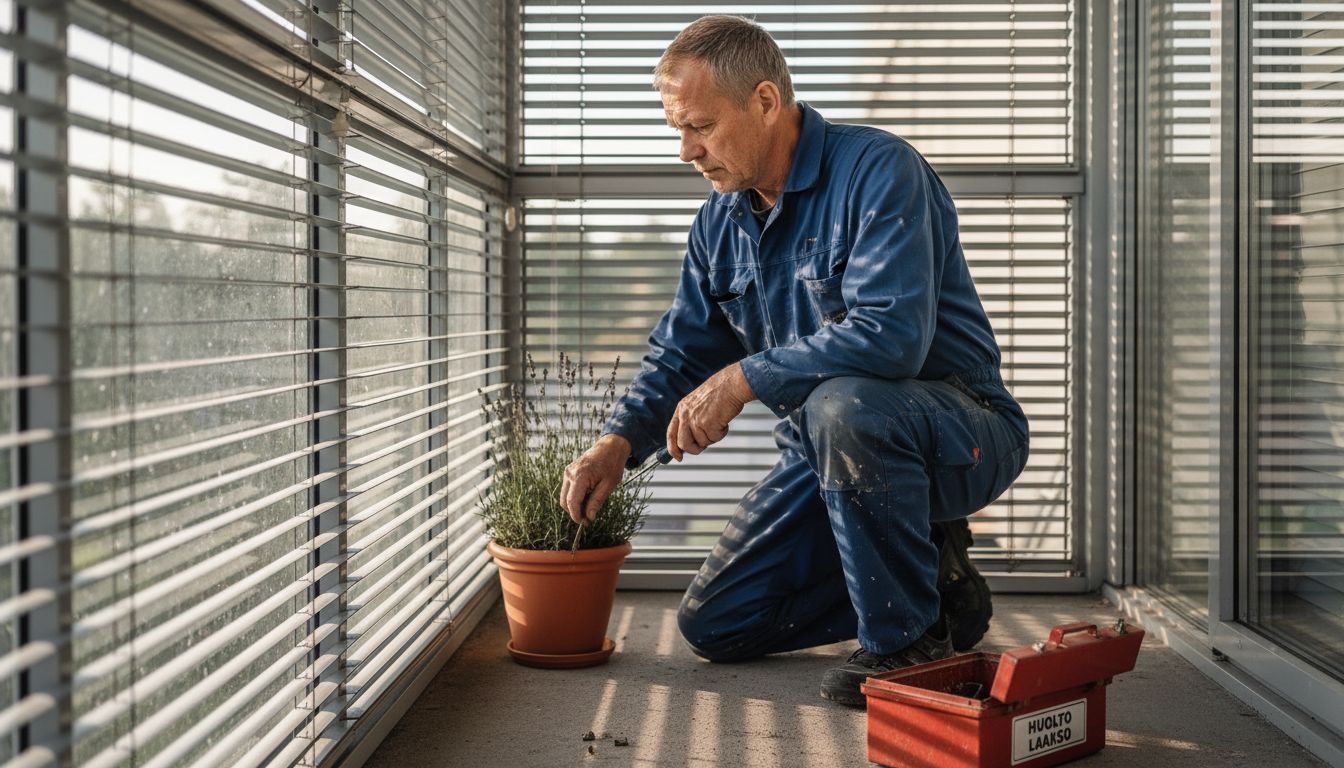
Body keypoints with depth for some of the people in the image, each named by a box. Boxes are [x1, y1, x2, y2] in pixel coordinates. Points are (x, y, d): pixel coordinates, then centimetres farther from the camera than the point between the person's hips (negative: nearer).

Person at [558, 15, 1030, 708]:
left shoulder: (877, 170, -21)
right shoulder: (720, 218, 4)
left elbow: (891, 335, -34)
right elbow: (682, 351, 9)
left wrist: (745, 378, -28)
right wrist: (620, 440, -8)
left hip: (960, 432, -7)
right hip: (828, 447, 8)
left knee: (841, 404, -41)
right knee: (712, 625, 4)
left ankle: (908, 638, -19)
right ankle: (924, 569, 15)